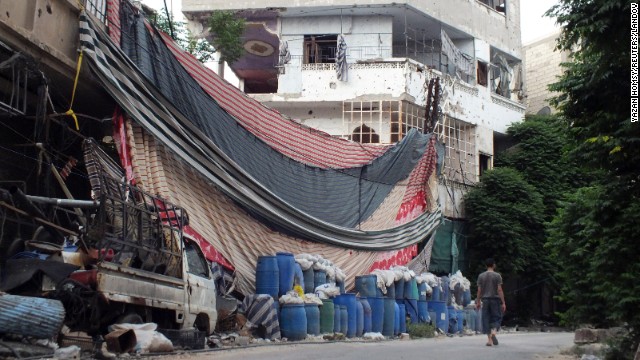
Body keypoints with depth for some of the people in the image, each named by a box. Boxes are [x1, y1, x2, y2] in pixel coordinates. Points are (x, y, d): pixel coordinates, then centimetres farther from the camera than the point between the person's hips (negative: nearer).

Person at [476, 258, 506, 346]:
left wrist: (478, 301, 12)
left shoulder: (481, 276, 4)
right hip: (495, 299, -2)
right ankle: (493, 332, -19)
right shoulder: (497, 276, -5)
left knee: (486, 319, 6)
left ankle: (489, 339, 3)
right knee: (496, 317, 7)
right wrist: (503, 303, -6)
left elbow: (479, 290, 4)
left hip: (485, 299, 2)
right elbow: (499, 290, -9)